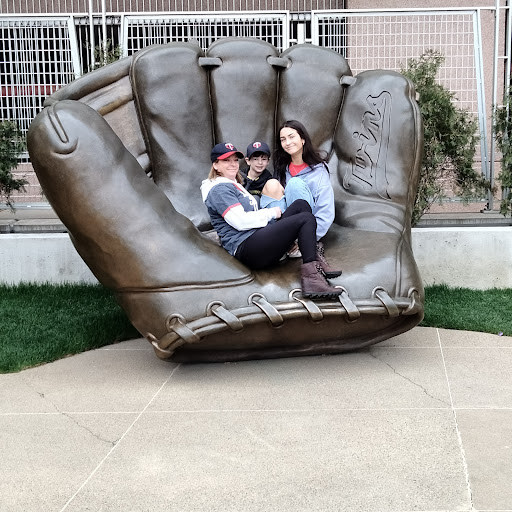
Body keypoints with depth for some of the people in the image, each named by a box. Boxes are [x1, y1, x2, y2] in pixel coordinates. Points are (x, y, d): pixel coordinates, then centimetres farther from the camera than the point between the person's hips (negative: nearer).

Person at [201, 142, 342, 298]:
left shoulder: (233, 186, 28)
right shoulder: (218, 190, -6)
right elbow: (240, 221, -17)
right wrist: (271, 213, -6)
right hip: (247, 247, -10)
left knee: (301, 205, 0)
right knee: (306, 219, -17)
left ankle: (316, 264, -14)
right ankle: (311, 277, -31)